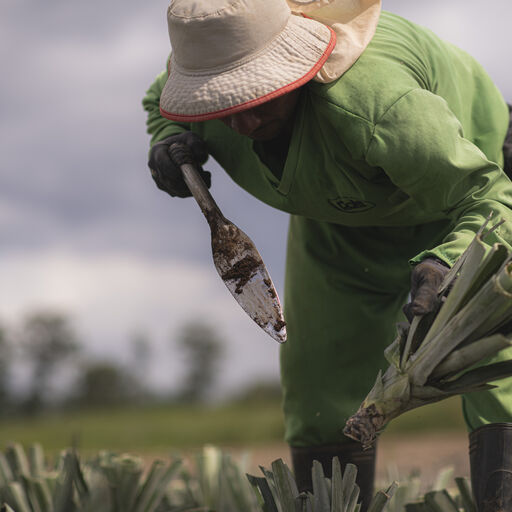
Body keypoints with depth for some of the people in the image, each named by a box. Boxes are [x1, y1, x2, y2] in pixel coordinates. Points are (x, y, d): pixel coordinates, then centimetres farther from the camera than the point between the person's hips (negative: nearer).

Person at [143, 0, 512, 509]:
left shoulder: (372, 103, -46)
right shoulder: (201, 70, -26)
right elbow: (161, 101, 3)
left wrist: (447, 264, -57)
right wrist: (169, 140, -20)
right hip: (338, 222, 5)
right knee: (321, 405, 4)